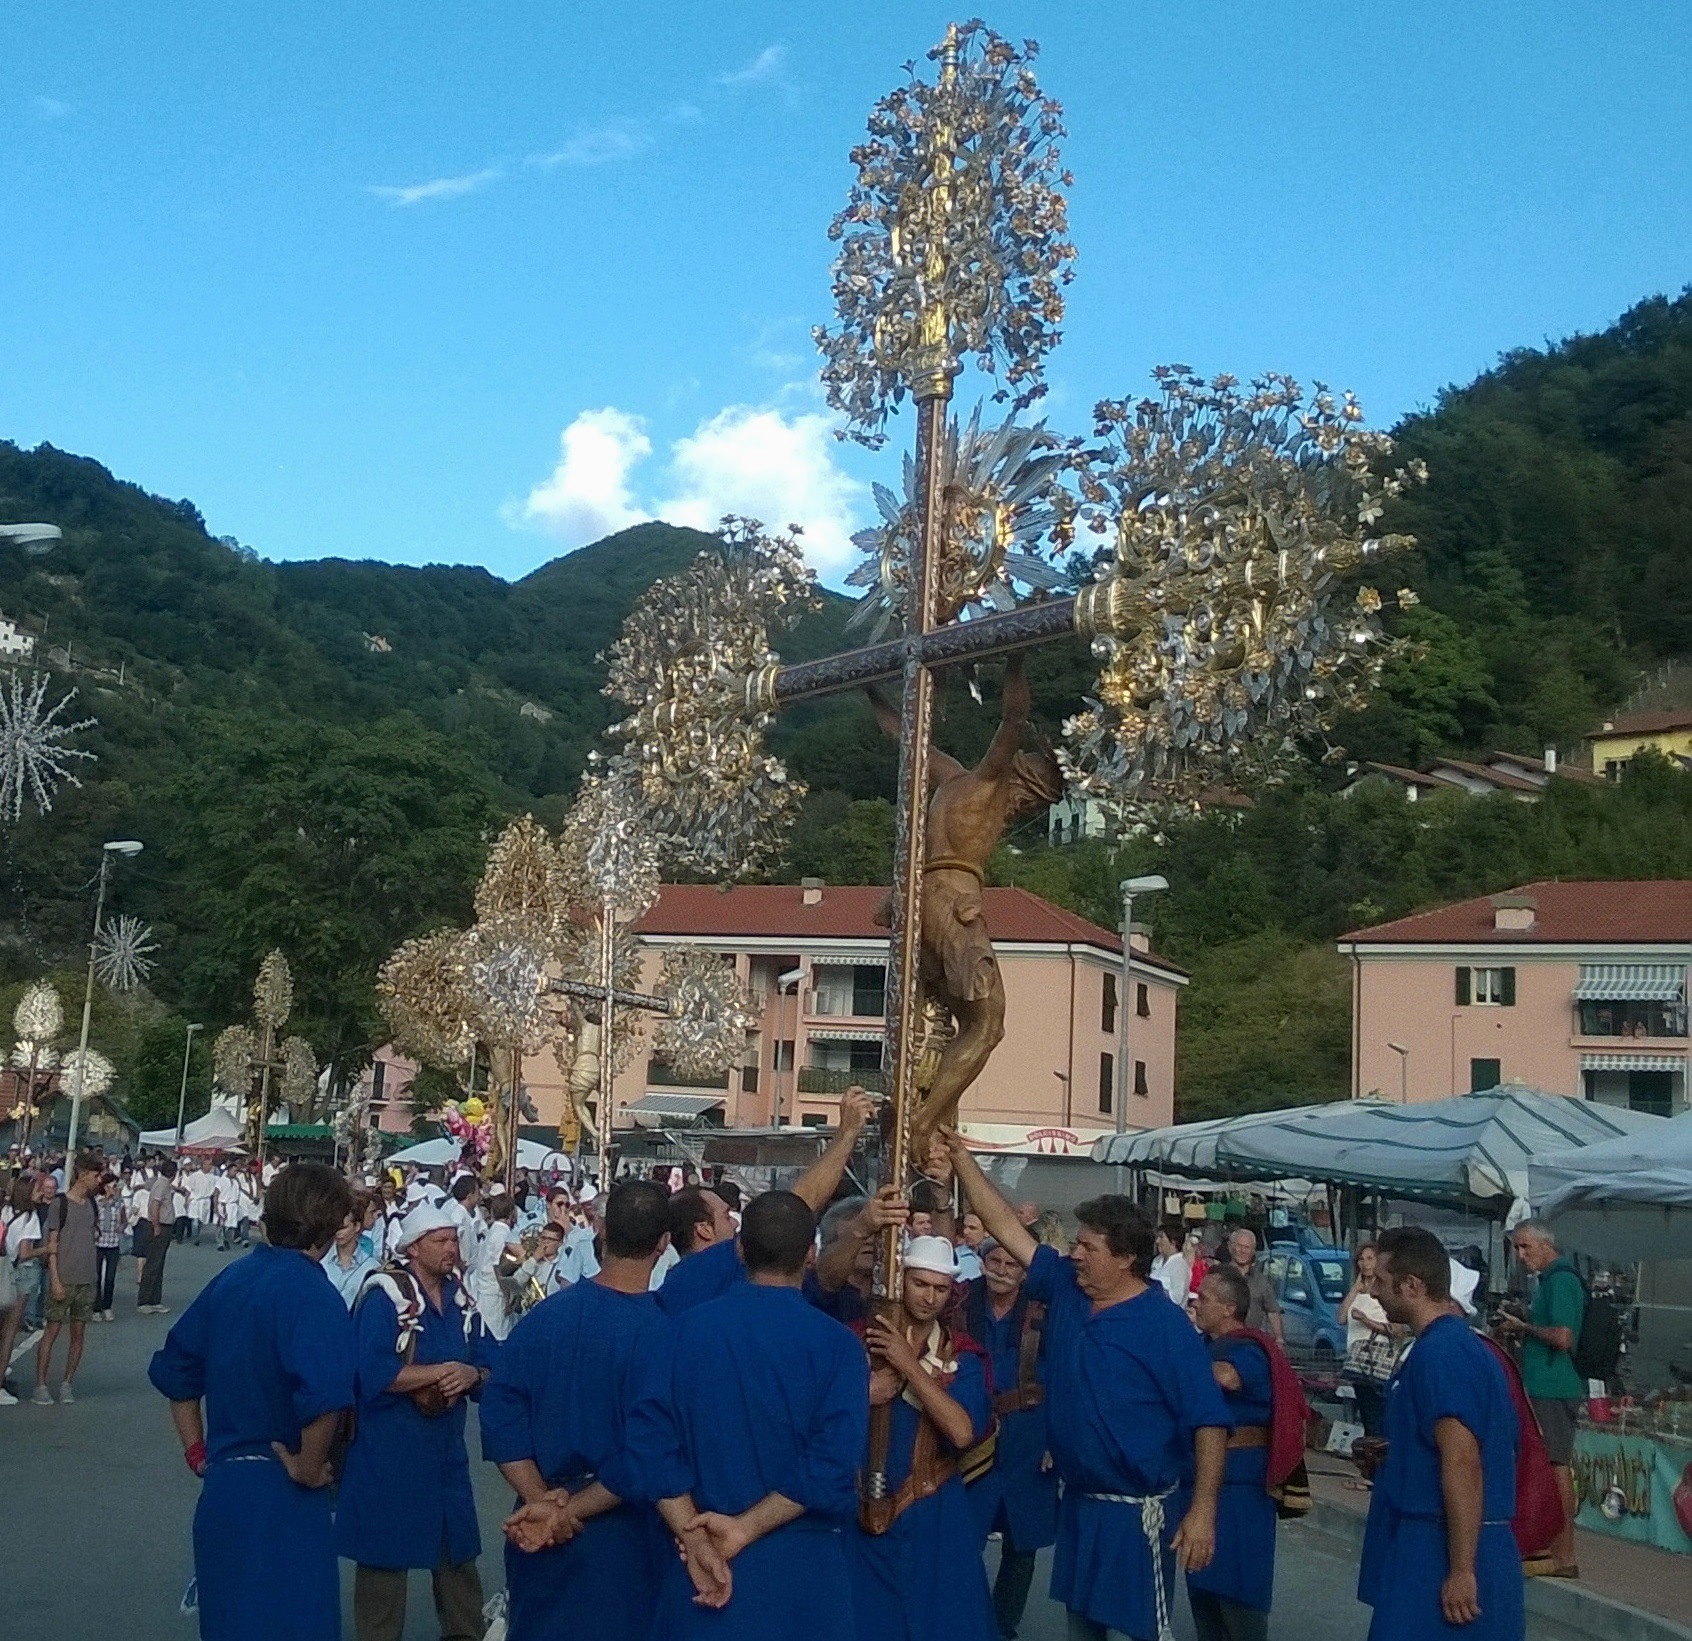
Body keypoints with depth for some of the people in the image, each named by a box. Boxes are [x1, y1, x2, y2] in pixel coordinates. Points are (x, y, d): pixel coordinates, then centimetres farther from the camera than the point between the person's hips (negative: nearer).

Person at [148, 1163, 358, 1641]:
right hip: (278, 1495, -7)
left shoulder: (231, 1279, 7)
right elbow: (322, 1398, -32)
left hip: (221, 1485, 7)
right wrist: (308, 1469, -17)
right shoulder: (309, 1292, -17)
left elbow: (173, 1369, 16)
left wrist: (198, 1452, 18)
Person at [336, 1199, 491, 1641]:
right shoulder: (385, 1295, -14)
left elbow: (483, 1369, 10)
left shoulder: (460, 1300, 7)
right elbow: (373, 1373, -25)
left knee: (459, 1555, 15)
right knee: (386, 1556, 4)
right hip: (389, 1452, -7)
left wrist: (472, 1375, -14)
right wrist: (442, 1371, -19)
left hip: (447, 1451, 7)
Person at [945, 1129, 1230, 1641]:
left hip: (1137, 1510, -7)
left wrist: (1202, 1510, -22)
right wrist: (960, 1156, -2)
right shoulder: (1065, 1288, 2)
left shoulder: (1165, 1326, -16)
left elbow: (1209, 1420, -17)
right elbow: (1006, 1226, 3)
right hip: (1077, 1501, 7)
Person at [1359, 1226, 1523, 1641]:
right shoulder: (1461, 1345, 15)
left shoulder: (1439, 1353, -17)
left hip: (1440, 1554, -10)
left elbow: (1462, 1463, -24)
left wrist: (1460, 1571, -24)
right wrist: (1388, 1453, 15)